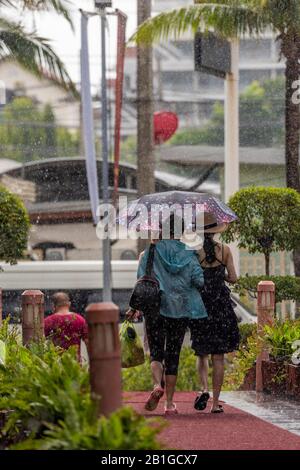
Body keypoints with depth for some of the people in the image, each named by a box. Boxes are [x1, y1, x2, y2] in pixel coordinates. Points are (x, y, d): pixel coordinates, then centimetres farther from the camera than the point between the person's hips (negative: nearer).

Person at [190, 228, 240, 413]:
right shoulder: (225, 250, -2)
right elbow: (233, 278, -1)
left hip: (200, 304, -1)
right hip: (221, 305, 1)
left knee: (202, 353, 14)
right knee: (218, 356, 5)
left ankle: (205, 389, -9)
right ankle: (216, 402, 3)